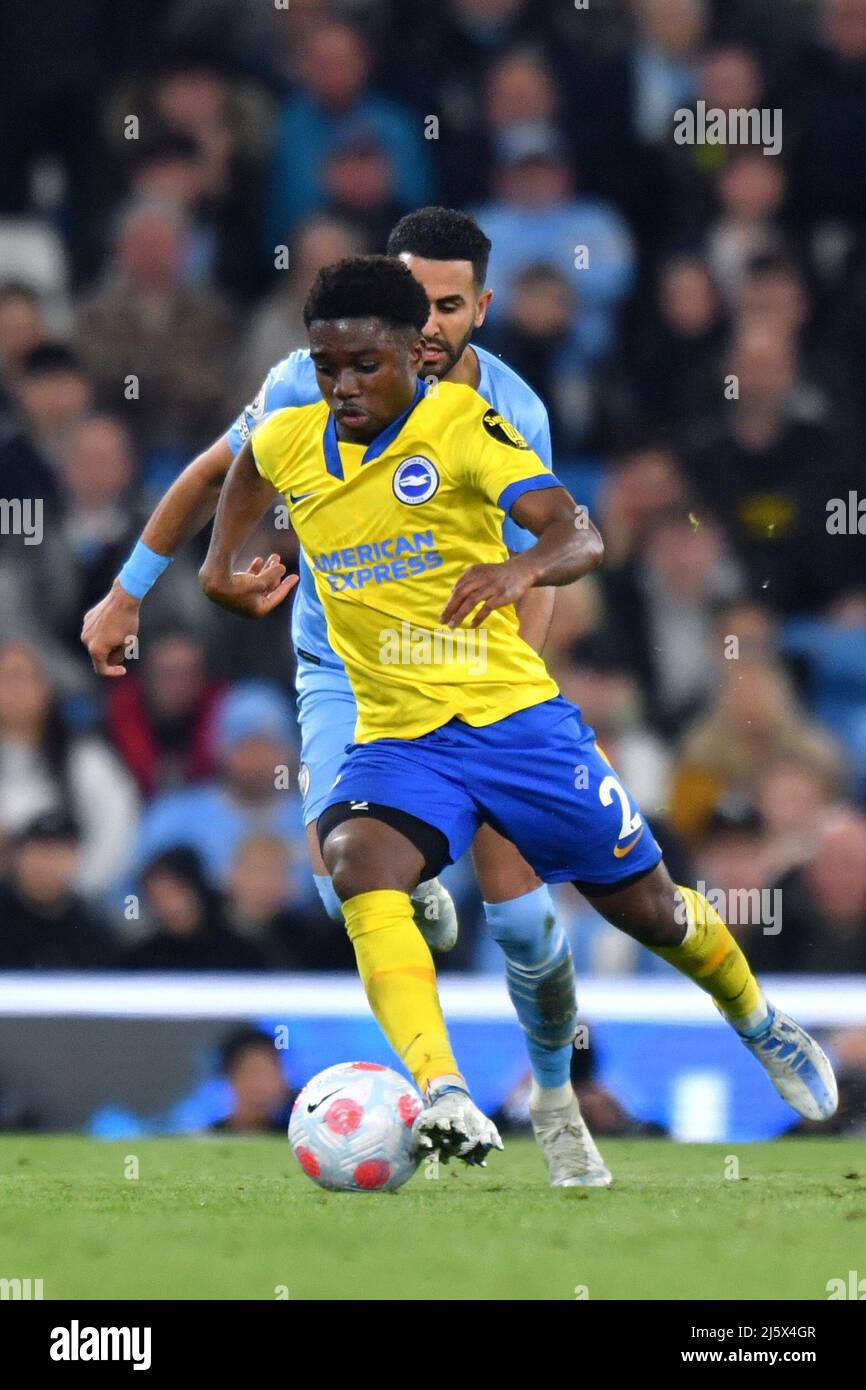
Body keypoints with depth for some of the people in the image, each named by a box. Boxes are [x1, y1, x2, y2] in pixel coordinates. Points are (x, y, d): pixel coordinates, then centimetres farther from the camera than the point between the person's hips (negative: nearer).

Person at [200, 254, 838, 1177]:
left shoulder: (461, 425, -13)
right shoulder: (288, 443, 1)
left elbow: (579, 536, -26)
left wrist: (523, 566, -48)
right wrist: (221, 567, 16)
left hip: (512, 714, -2)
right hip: (395, 737, 2)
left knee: (647, 908, 10)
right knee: (358, 860, -31)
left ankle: (757, 1023, 45)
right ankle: (445, 1099, -44)